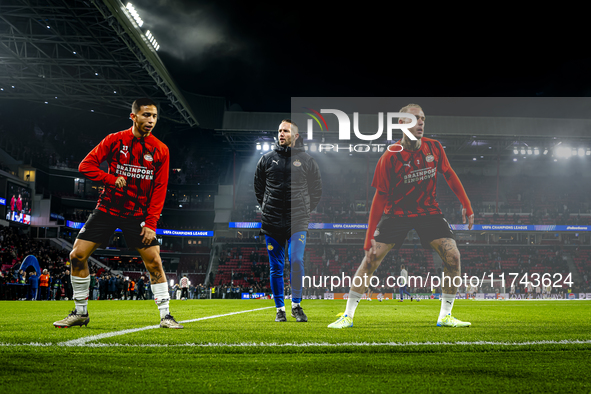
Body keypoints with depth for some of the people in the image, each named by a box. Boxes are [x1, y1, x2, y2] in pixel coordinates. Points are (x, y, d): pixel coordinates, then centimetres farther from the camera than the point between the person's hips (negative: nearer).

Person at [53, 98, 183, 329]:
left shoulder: (160, 150, -2)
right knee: (78, 255, -6)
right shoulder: (114, 140, -3)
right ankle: (80, 313, 10)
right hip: (107, 210, 0)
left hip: (138, 214, 0)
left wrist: (151, 223, -11)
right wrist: (112, 179, -18)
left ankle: (165, 316, 3)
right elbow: (85, 165, -4)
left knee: (154, 261, -9)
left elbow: (160, 189, -3)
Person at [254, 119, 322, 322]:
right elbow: (258, 186, 18)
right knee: (276, 268, 4)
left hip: (297, 221, -1)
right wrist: (266, 207, 11)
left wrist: (306, 210, 8)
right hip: (272, 222, 2)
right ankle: (280, 309, 15)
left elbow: (317, 189, 14)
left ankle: (296, 304, 4)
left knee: (296, 261, -14)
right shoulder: (267, 159, 6)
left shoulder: (306, 160, 5)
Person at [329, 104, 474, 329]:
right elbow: (381, 197, -11)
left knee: (452, 255, -14)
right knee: (371, 258, -12)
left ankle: (445, 316, 0)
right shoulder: (389, 157, -15)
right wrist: (369, 237, -14)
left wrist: (466, 205, 6)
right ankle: (347, 316, 0)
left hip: (429, 212, 3)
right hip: (396, 214, -2)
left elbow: (449, 175, 10)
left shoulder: (434, 148, -6)